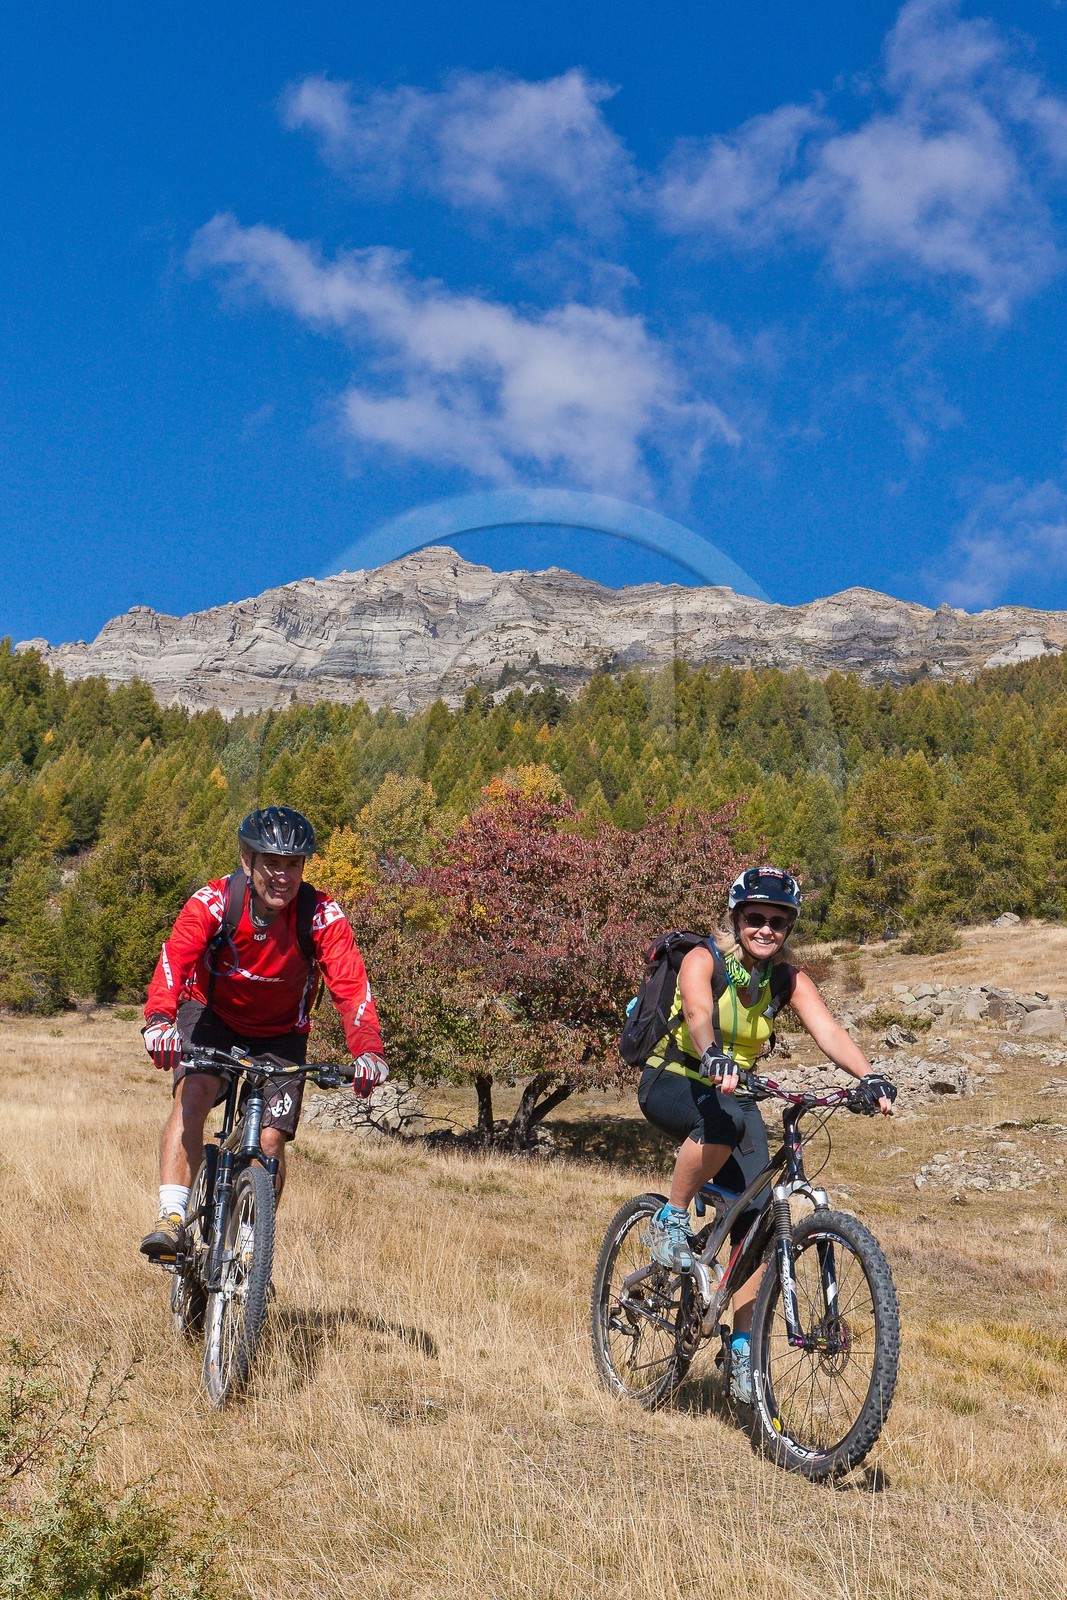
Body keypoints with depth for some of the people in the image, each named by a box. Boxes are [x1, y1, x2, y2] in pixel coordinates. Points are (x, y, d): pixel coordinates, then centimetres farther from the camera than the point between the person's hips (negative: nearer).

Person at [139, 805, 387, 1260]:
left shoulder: (322, 914, -24)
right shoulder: (212, 902, -24)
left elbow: (351, 985, -32)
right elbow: (174, 960, -38)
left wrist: (368, 1050, -49)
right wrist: (159, 1019, -58)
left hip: (280, 1034, 1)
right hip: (212, 1015, 0)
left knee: (271, 1141, -9)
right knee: (192, 1094, -28)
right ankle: (171, 1219, -26)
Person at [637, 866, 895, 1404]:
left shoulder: (789, 980, -6)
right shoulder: (703, 960, -18)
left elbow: (828, 1030, -21)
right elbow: (698, 1013, -38)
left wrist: (870, 1076, -40)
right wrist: (712, 1056, -60)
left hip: (733, 1094, 5)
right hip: (672, 1083, -5)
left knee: (755, 1219, -7)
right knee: (723, 1120, -39)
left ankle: (742, 1350, 5)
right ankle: (669, 1223, -17)